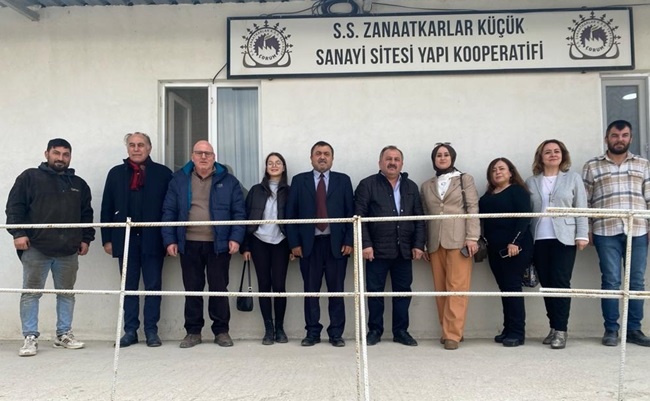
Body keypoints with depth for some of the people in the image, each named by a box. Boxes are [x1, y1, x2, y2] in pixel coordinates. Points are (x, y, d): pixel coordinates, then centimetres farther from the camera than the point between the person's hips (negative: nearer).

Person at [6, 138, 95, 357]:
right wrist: (18, 232, -10)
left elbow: (86, 214, 20)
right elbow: (14, 207, -1)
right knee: (31, 293, 1)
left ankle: (64, 334, 19)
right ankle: (30, 338, 9)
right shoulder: (30, 177, 4)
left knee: (67, 293, 9)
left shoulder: (79, 184, 16)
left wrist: (86, 239, 12)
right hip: (36, 248, -3)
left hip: (68, 251, 4)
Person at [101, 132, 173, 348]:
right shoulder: (116, 173, 9)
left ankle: (151, 331, 12)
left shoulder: (162, 173, 3)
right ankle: (130, 330, 17)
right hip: (126, 239, 2)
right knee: (129, 287, 9)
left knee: (153, 286, 4)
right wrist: (107, 238, 2)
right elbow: (107, 208, 7)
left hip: (153, 239, -2)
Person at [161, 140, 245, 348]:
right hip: (189, 244, 1)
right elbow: (169, 211, 6)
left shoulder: (228, 181, 4)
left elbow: (239, 212, 2)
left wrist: (236, 238, -7)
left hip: (218, 244, -1)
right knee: (192, 289, 8)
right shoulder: (179, 180, 7)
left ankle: (221, 331, 16)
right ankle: (193, 331, 18)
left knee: (219, 288, 4)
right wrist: (169, 240, -2)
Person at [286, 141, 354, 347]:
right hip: (309, 244, 0)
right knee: (311, 291, 6)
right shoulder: (299, 181, 7)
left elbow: (350, 212, 4)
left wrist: (349, 241, -4)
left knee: (336, 291, 4)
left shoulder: (343, 180, 8)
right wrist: (294, 243, -3)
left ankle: (336, 333, 14)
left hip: (336, 243, 0)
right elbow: (291, 214, 4)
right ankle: (312, 332, 16)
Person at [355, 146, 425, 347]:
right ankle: (374, 330, 16)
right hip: (377, 249, -3)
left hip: (404, 250, 4)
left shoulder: (411, 187, 13)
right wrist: (365, 244, -13)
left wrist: (418, 244, 2)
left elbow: (419, 218, 11)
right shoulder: (367, 185, 0)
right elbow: (359, 216, -6)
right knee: (375, 291, 4)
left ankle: (401, 331, 19)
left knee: (403, 291, 8)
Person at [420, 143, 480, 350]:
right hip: (435, 242, 3)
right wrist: (423, 244, 8)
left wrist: (472, 237, -9)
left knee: (457, 288, -8)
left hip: (458, 239, -3)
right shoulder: (426, 186, 16)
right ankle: (447, 330, 12)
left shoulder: (465, 180, 9)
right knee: (440, 289, 3)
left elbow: (473, 209, 1)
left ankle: (453, 333, -6)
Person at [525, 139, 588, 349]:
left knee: (560, 282, -8)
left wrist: (582, 235, -6)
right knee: (546, 284, 4)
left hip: (564, 238, -2)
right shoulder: (530, 182, 11)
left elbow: (581, 208, 4)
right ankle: (553, 327, 12)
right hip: (539, 240, 2)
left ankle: (561, 330, -4)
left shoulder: (573, 178, 9)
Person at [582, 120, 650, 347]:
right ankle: (611, 330, 7)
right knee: (611, 281, -1)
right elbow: (584, 202, 5)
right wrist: (586, 231, -1)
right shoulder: (592, 167, 7)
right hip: (606, 232, -2)